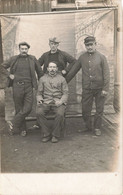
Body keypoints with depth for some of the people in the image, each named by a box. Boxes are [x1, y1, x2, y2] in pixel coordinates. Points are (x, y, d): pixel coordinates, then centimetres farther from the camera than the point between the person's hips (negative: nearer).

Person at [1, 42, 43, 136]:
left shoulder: (33, 59, 7)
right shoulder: (13, 59, 6)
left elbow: (40, 71, 14)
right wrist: (9, 75, 1)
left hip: (29, 87, 1)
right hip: (17, 86, 0)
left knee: (28, 108, -9)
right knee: (19, 109, 6)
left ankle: (13, 124, 8)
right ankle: (22, 129, 21)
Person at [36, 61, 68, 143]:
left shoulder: (62, 79, 12)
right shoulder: (42, 79, 15)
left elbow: (65, 93, 7)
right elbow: (39, 93, 16)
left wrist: (61, 101, -12)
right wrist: (39, 100, -6)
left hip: (58, 102, -1)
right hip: (45, 102, 1)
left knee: (60, 114, -32)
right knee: (39, 112, -29)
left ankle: (55, 135, -10)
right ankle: (47, 134, -12)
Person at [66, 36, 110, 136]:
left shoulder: (101, 57, -3)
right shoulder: (82, 57, 4)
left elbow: (106, 74, -5)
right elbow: (73, 71, 10)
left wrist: (105, 89, -11)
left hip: (99, 88, -1)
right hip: (87, 89, 2)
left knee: (99, 110, 8)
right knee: (85, 110, 5)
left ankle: (97, 128, 25)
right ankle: (88, 127, 27)